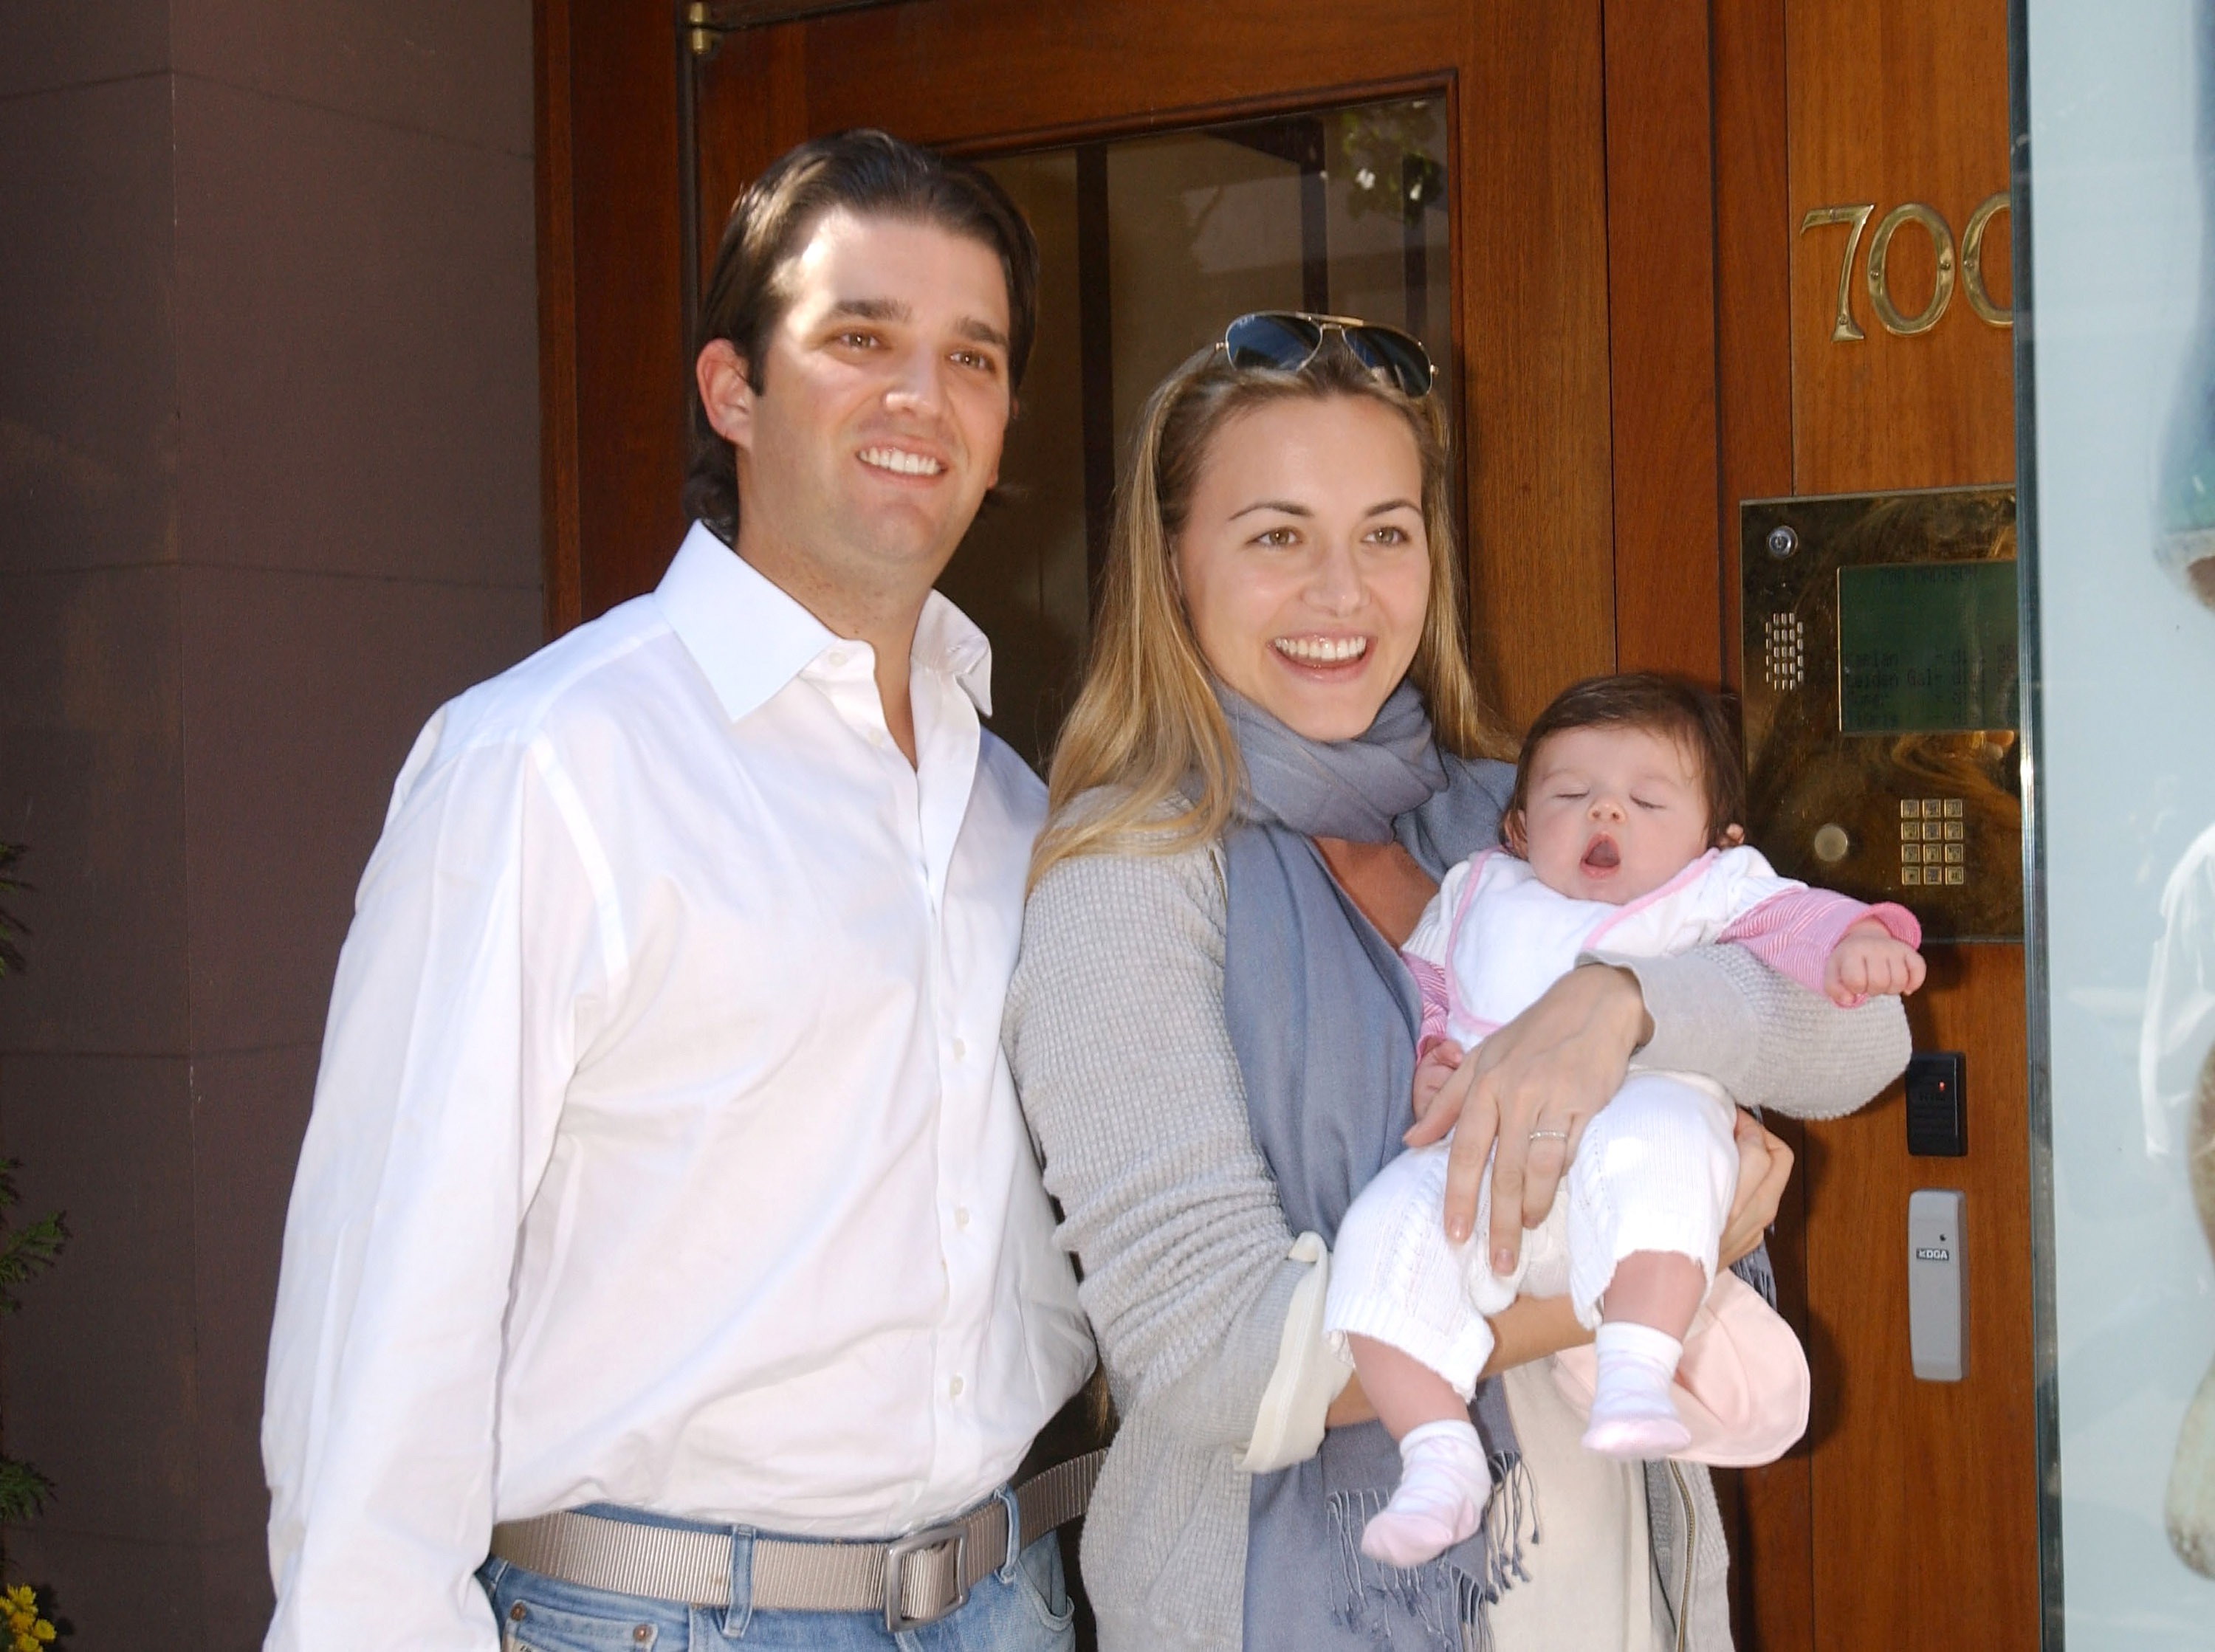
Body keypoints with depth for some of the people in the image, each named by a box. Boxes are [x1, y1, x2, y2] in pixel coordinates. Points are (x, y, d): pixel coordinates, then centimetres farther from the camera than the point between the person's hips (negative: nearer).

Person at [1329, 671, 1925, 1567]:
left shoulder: (1710, 891, 20)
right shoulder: (1480, 893, 31)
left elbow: (1791, 919, 5)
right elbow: (1419, 986, 35)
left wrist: (1857, 940, -19)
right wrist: (1423, 1061, 13)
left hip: (1644, 1109, -3)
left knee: (1653, 1143, -39)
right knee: (1388, 1231, -25)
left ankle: (1637, 1371, -41)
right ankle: (1440, 1454, -20)